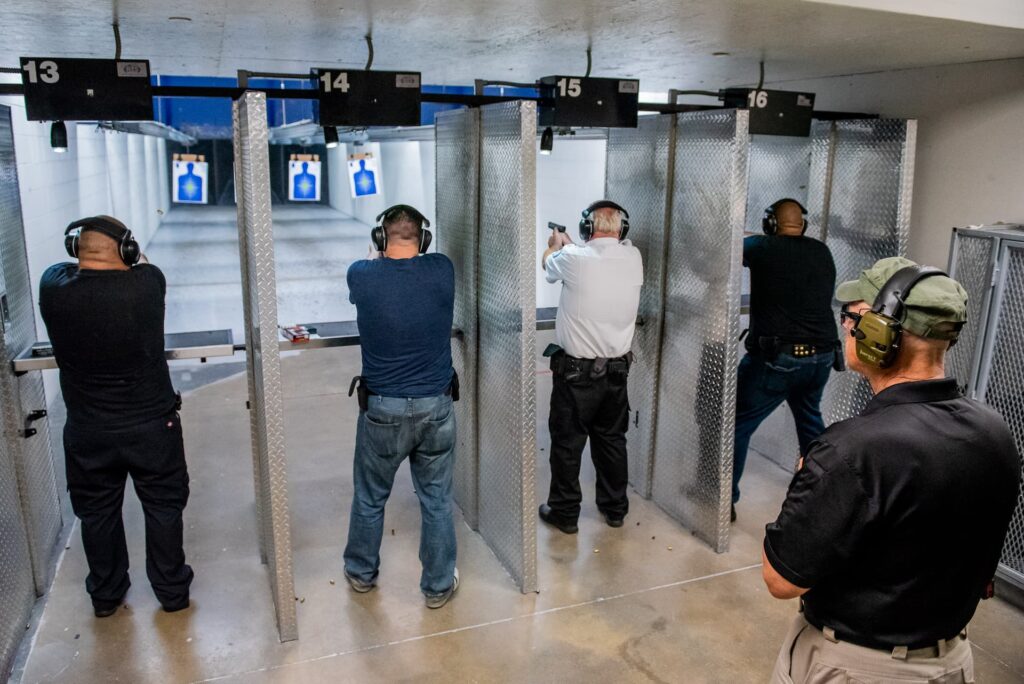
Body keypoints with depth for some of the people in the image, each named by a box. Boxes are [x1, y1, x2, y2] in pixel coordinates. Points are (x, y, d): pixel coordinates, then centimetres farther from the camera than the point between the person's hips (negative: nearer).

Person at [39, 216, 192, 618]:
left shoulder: (53, 288, -14)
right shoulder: (148, 283, -18)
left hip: (87, 430, 2)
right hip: (152, 423, -2)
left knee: (97, 513, 20)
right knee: (163, 506, 16)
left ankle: (105, 594, 37)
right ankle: (172, 590, 29)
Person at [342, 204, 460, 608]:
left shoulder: (362, 275, -11)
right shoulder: (442, 271, -8)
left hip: (382, 409, 0)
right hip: (436, 407, 1)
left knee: (370, 498, 20)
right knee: (437, 500, 14)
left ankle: (361, 572, 40)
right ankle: (439, 585, 27)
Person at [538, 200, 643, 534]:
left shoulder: (573, 259, -17)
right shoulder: (633, 258, -5)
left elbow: (548, 265, 7)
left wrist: (555, 244, 30)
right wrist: (570, 244, 31)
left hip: (576, 371, -4)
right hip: (617, 369, 4)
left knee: (567, 443, 10)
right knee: (612, 440, 19)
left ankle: (564, 512, 22)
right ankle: (615, 508, 32)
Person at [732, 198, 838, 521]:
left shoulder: (763, 248, -7)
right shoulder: (822, 252, 8)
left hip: (777, 358, -6)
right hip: (821, 356, 6)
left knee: (737, 424, 3)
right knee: (810, 420, 28)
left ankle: (725, 500, 4)